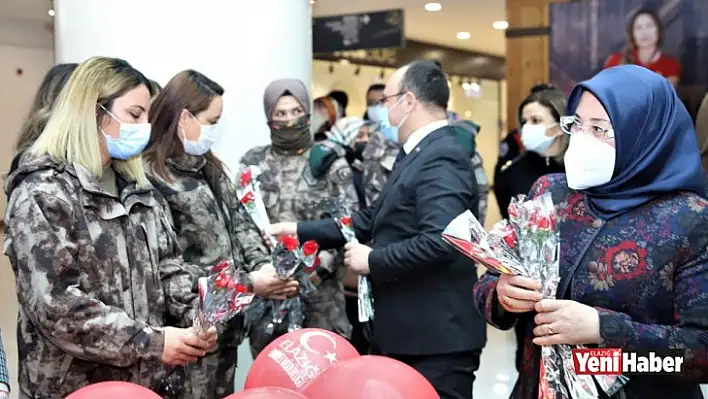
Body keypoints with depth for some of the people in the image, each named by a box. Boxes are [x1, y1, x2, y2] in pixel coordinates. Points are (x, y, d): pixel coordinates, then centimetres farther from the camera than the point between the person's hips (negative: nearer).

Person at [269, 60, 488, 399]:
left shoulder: (441, 158, -18)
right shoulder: (420, 154, 14)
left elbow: (440, 241, -31)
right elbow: (373, 219, 17)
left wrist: (373, 260, -18)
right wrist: (300, 231, 13)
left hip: (437, 337, -10)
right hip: (412, 334, 10)